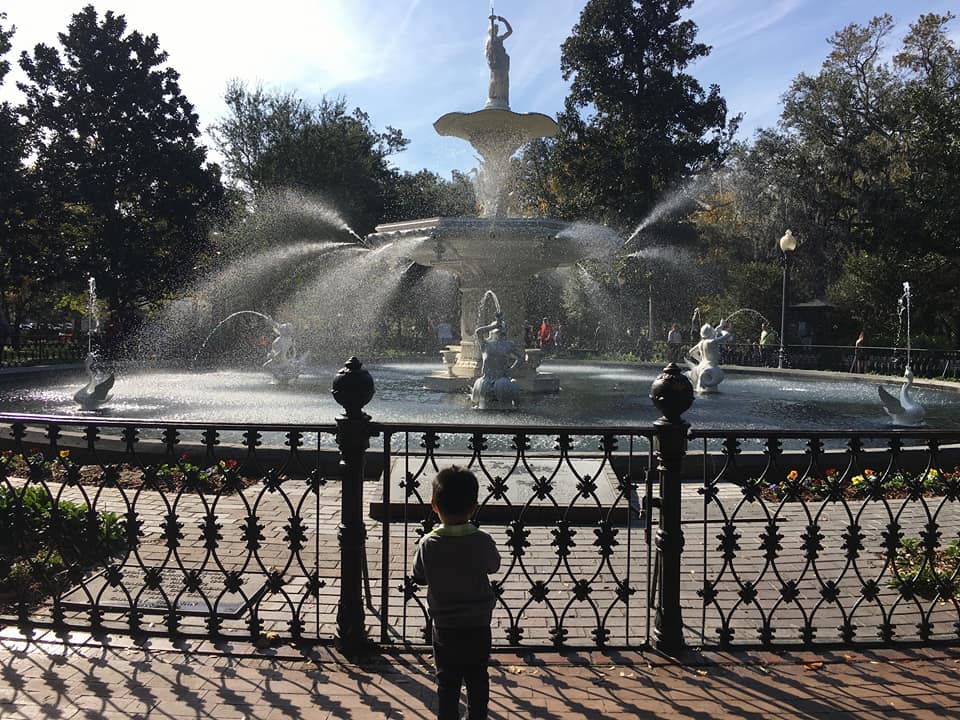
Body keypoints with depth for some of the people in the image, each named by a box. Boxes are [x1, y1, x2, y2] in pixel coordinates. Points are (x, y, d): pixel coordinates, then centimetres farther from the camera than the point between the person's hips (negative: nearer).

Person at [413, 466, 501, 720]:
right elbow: (493, 566, 3)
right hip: (478, 626, 1)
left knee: (448, 682, 15)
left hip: (444, 627, -1)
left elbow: (419, 577, -1)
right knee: (477, 679, 20)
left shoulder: (428, 544, -17)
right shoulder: (482, 542, -17)